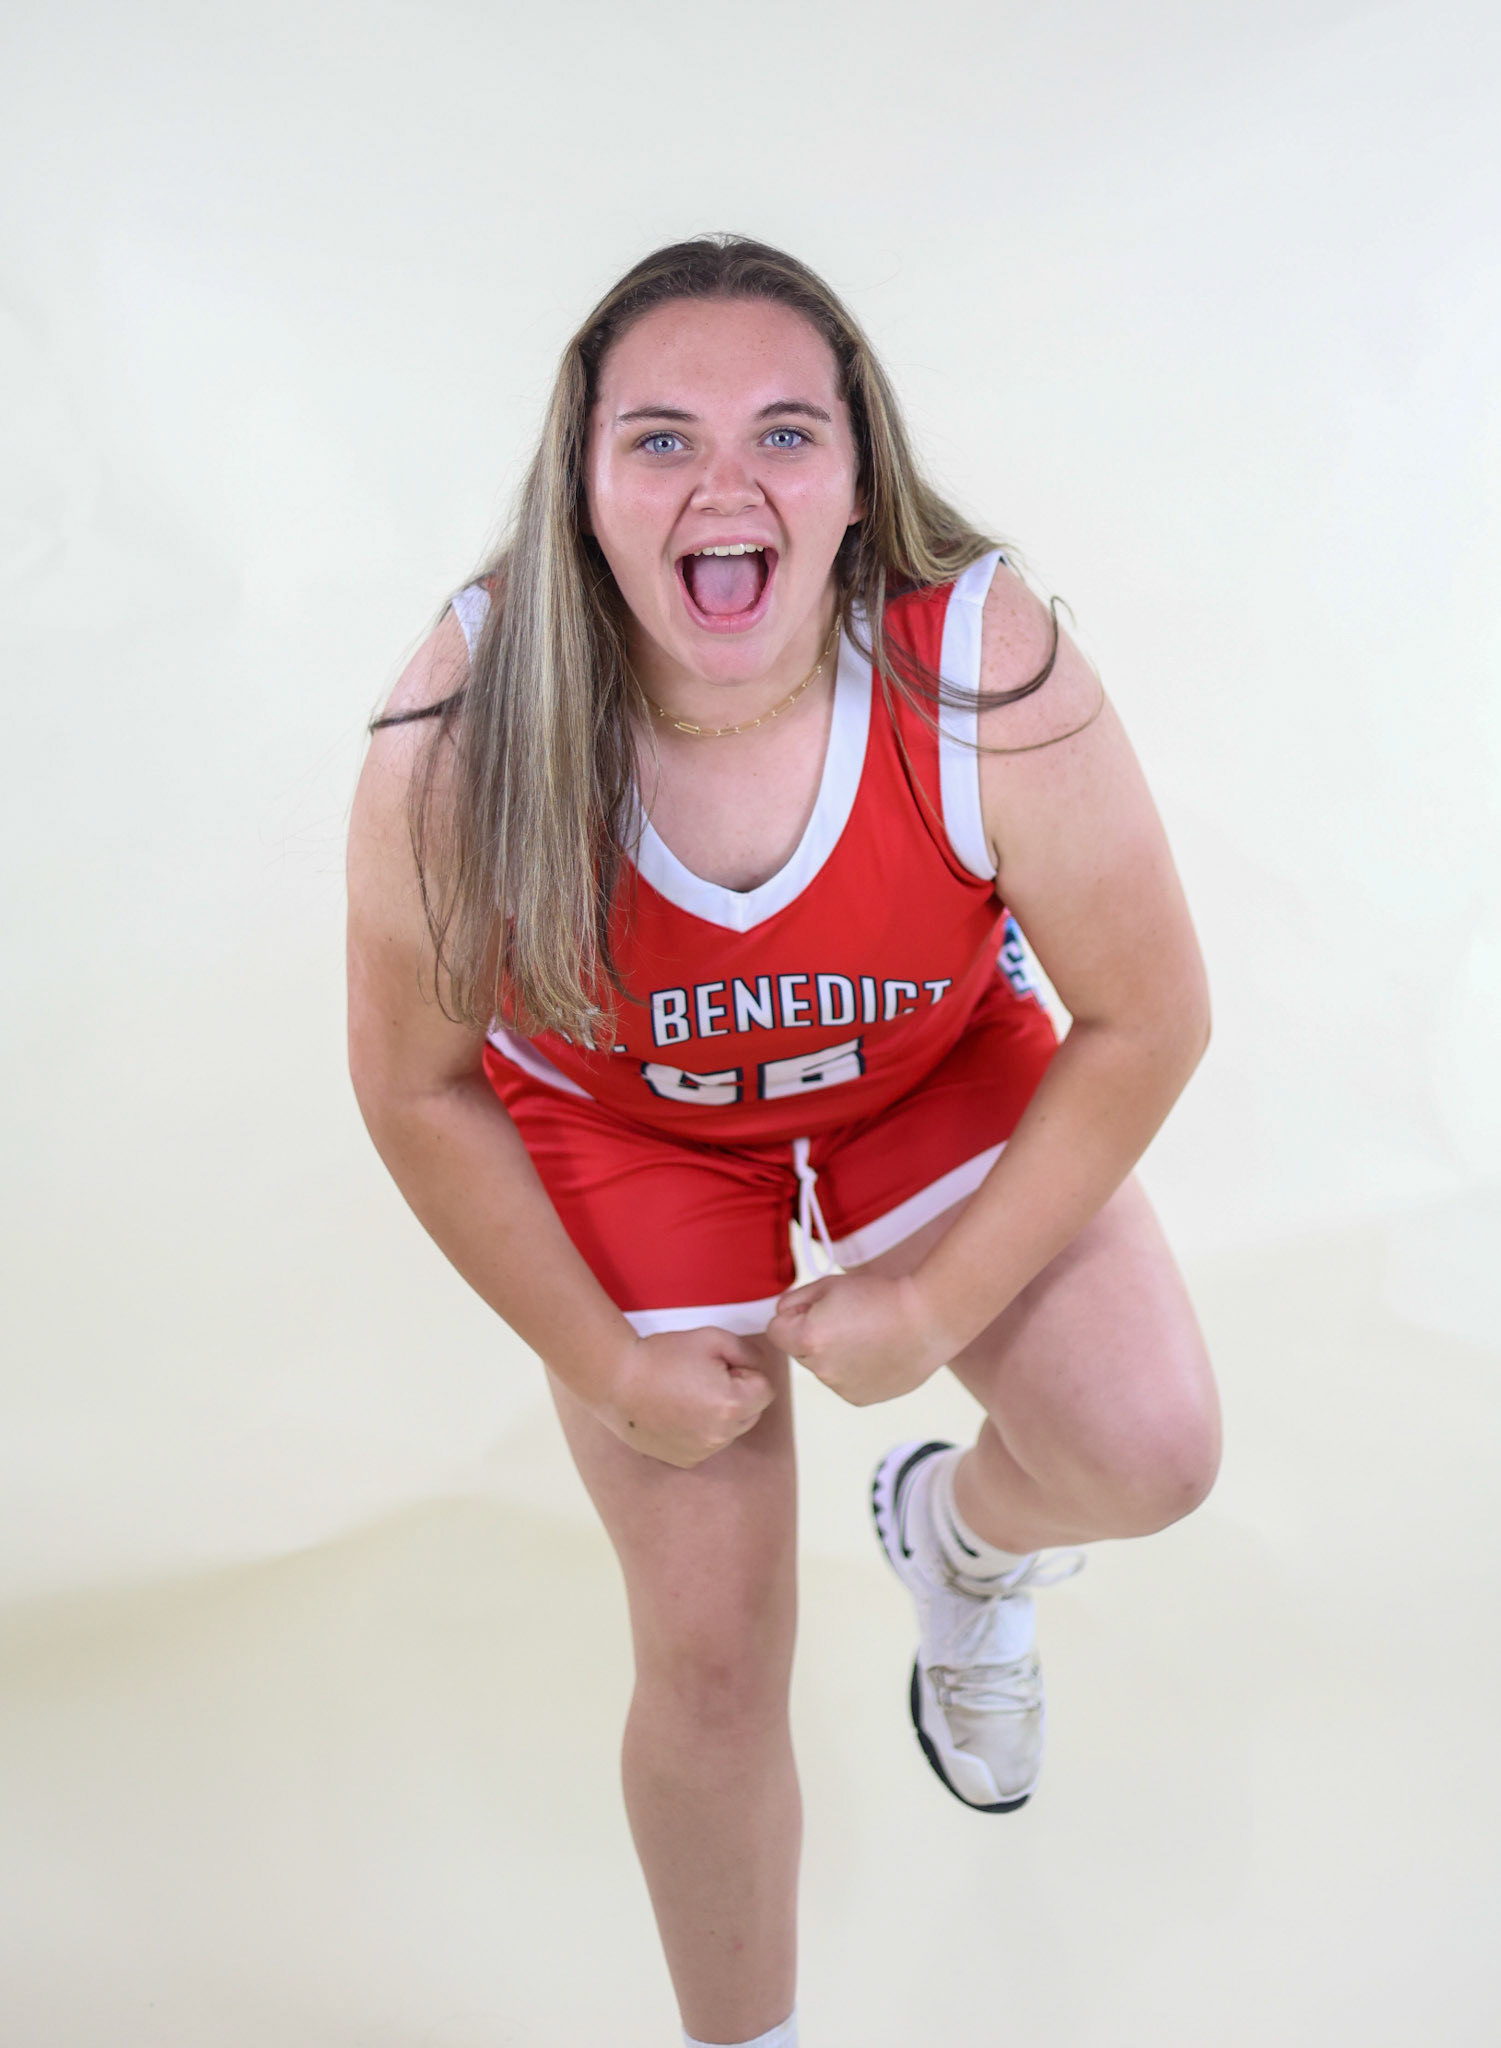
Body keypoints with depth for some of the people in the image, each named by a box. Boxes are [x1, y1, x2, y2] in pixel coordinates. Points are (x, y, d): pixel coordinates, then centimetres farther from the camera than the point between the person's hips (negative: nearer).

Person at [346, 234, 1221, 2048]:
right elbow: (418, 1089, -15)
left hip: (939, 1076, 1)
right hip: (627, 1124, 0)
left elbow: (1147, 1024, -20)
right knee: (711, 1659, 1)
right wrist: (603, 1361, -10)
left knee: (1149, 1453, -17)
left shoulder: (992, 682, -34)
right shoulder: (460, 739, -32)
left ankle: (957, 1537, 24)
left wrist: (935, 1312, -16)